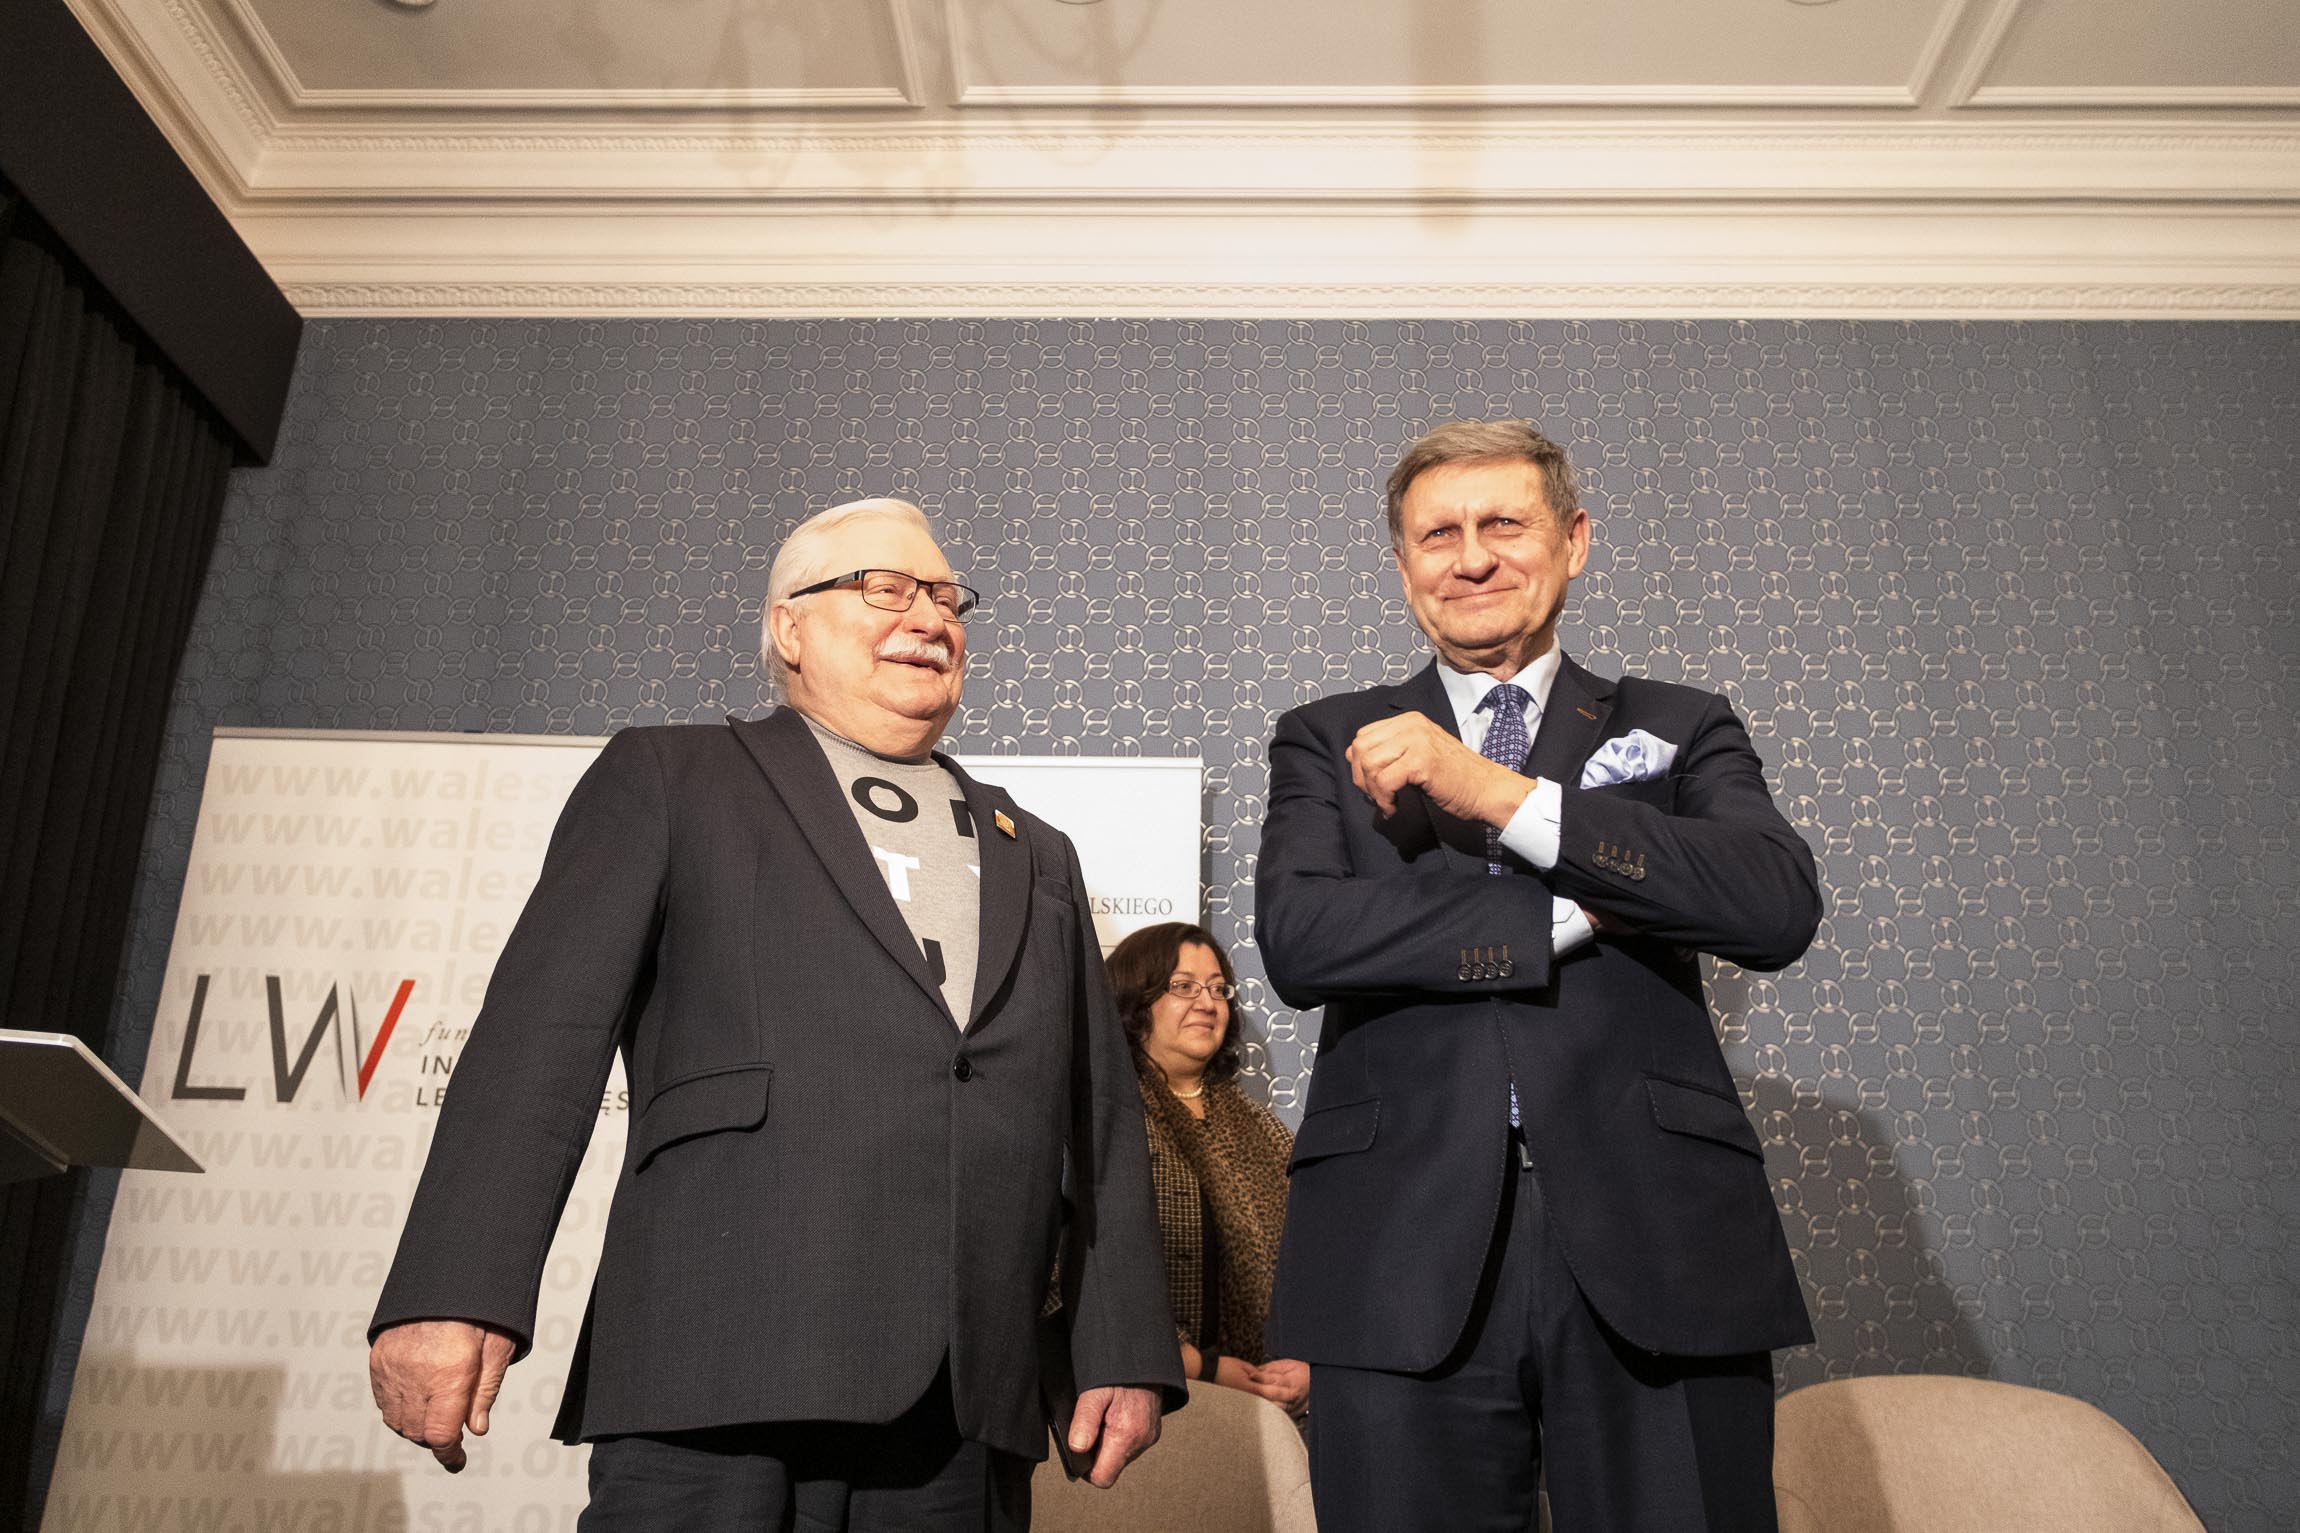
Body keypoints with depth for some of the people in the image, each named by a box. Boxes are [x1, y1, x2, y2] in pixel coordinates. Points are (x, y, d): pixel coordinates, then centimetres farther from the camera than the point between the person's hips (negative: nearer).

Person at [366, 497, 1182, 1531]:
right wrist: (453, 1293, -12)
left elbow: (1103, 1121, 16)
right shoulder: (667, 781, 10)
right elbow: (543, 1030, -1)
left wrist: (1124, 1351, 8)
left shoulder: (1038, 859, 21)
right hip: (720, 1372, -3)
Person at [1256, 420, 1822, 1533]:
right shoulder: (1327, 742, 12)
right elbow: (1296, 939, -6)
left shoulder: (1679, 730, 13)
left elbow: (1780, 908, -7)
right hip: (1407, 1258, 0)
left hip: (1656, 1246, 1)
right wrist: (1576, 914, -8)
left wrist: (1500, 794, -12)